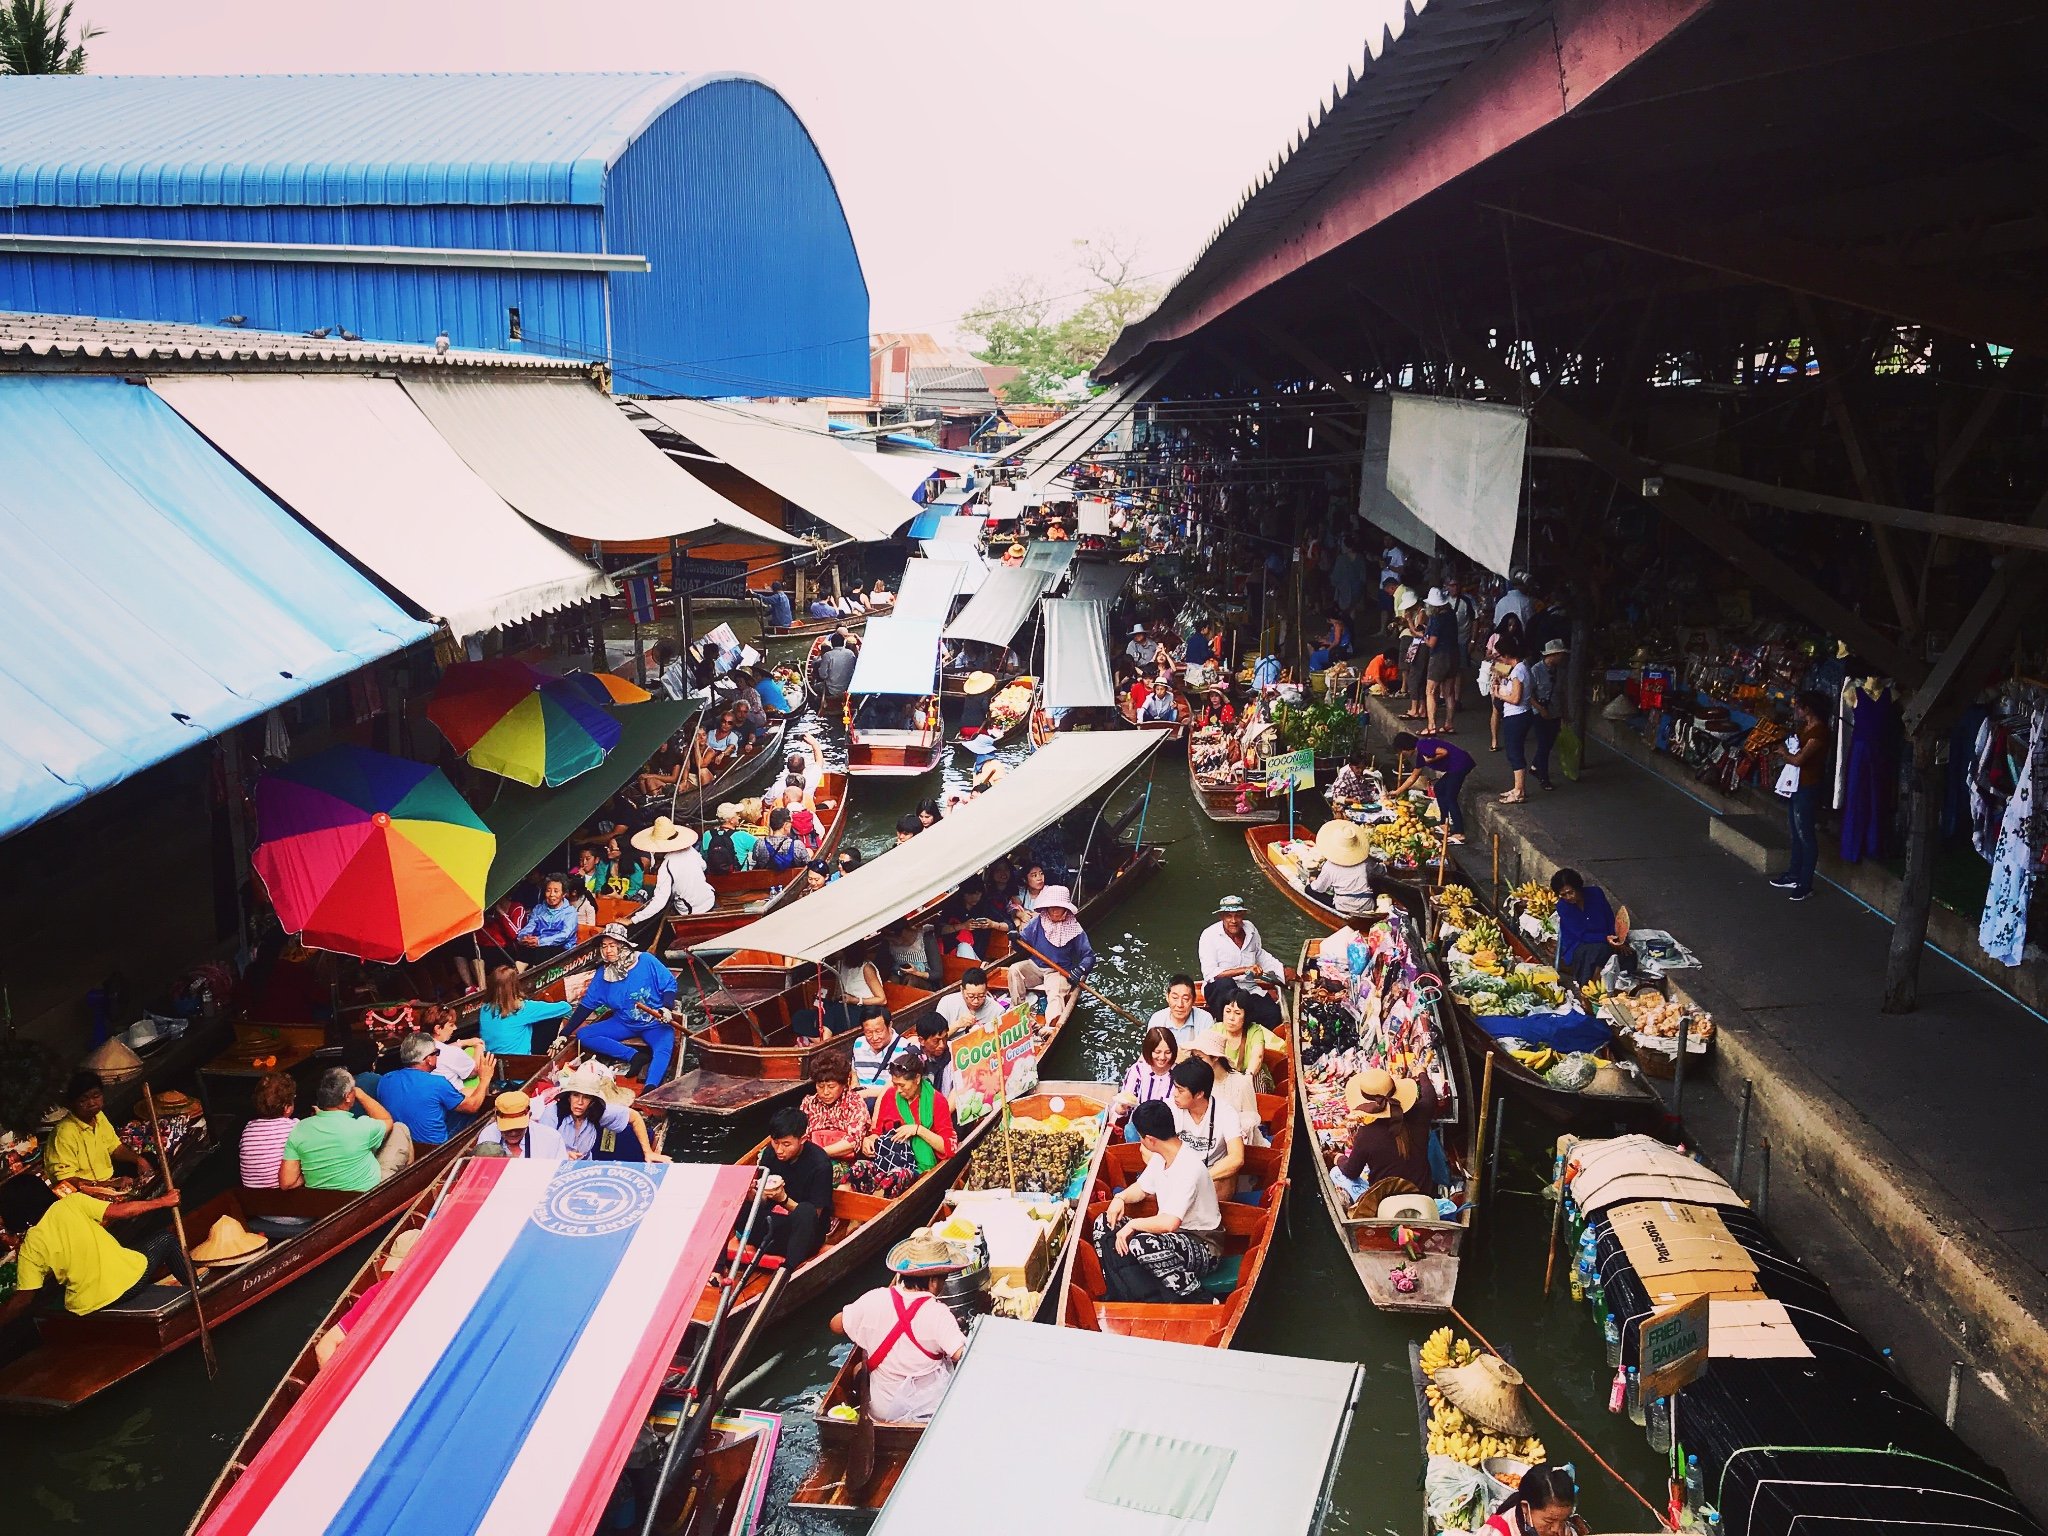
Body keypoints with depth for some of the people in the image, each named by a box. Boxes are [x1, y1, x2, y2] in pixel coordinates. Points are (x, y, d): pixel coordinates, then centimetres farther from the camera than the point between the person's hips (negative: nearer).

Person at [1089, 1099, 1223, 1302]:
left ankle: (1193, 1298, -16)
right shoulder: (1161, 1156, 2)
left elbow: (1170, 1223, -36)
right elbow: (1142, 1187, 20)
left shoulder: (1188, 1167, -27)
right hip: (1173, 1236, 10)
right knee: (1104, 1225, -2)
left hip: (1202, 1246, -10)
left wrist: (1133, 1224, -21)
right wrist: (1120, 1198, -1)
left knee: (1141, 1245, -37)